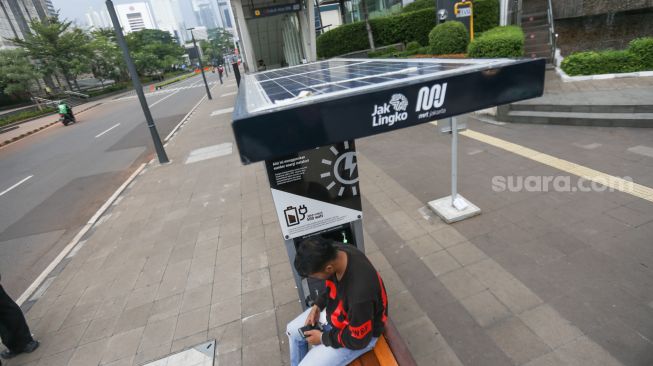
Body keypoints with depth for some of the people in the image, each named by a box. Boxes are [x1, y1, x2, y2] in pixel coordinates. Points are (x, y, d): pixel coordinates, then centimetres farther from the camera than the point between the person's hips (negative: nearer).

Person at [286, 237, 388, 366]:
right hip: (335, 308, 7)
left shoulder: (360, 292, -43)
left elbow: (358, 340, -25)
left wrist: (323, 338, -13)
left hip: (359, 335, -7)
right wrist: (317, 305, -6)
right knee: (292, 330, 14)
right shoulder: (334, 251, -22)